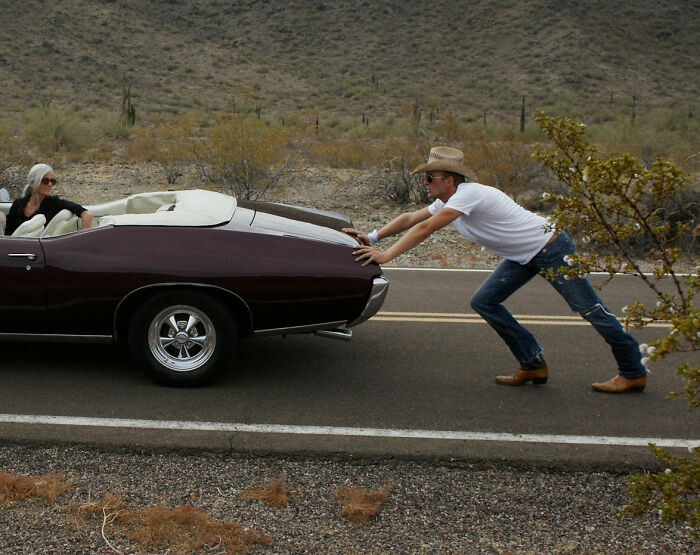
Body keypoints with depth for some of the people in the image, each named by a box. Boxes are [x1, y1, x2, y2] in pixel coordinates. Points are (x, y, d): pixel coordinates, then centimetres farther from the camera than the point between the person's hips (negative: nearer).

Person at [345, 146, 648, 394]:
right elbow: (410, 218, 8)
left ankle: (633, 373, 14)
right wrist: (373, 237, -1)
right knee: (483, 302, 1)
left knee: (590, 309, 0)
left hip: (551, 249, -9)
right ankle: (533, 364, 8)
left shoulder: (468, 193, -26)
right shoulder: (447, 200, 3)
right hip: (523, 257, 9)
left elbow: (424, 229, -30)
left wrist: (384, 256, -29)